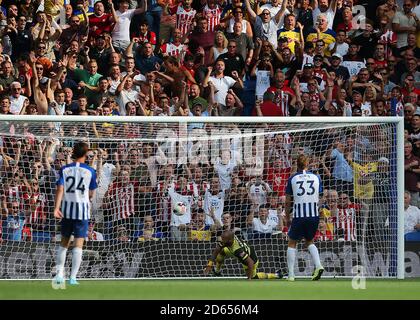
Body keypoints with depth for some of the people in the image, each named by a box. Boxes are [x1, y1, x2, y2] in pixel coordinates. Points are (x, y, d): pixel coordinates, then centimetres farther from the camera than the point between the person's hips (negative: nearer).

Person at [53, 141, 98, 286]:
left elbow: (60, 189, -10)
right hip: (82, 209, -2)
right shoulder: (90, 171, -2)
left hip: (66, 209, 2)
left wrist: (56, 208, -16)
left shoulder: (64, 169, 2)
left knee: (64, 242, 16)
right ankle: (73, 277, -7)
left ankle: (59, 274, 9)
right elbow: (91, 194, 4)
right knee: (78, 244, -2)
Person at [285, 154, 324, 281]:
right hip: (314, 215, 3)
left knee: (292, 243, 13)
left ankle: (291, 274, 6)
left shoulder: (292, 179, -1)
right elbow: (318, 198, 8)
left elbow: (288, 201, 3)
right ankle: (318, 265, 0)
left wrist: (287, 217, 14)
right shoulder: (316, 178, 4)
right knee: (310, 242, 22)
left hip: (299, 216, -3)